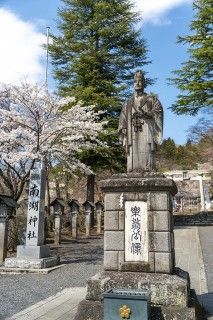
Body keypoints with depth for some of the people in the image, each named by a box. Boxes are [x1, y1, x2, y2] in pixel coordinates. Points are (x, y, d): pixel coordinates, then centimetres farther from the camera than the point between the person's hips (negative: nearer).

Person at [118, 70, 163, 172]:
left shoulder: (151, 99, 16)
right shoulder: (128, 103, 26)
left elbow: (158, 110, -1)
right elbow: (123, 119, 18)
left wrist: (145, 114, -18)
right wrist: (123, 129, 0)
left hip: (146, 131, -3)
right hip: (132, 133, 3)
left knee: (146, 155, -15)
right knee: (133, 158, -6)